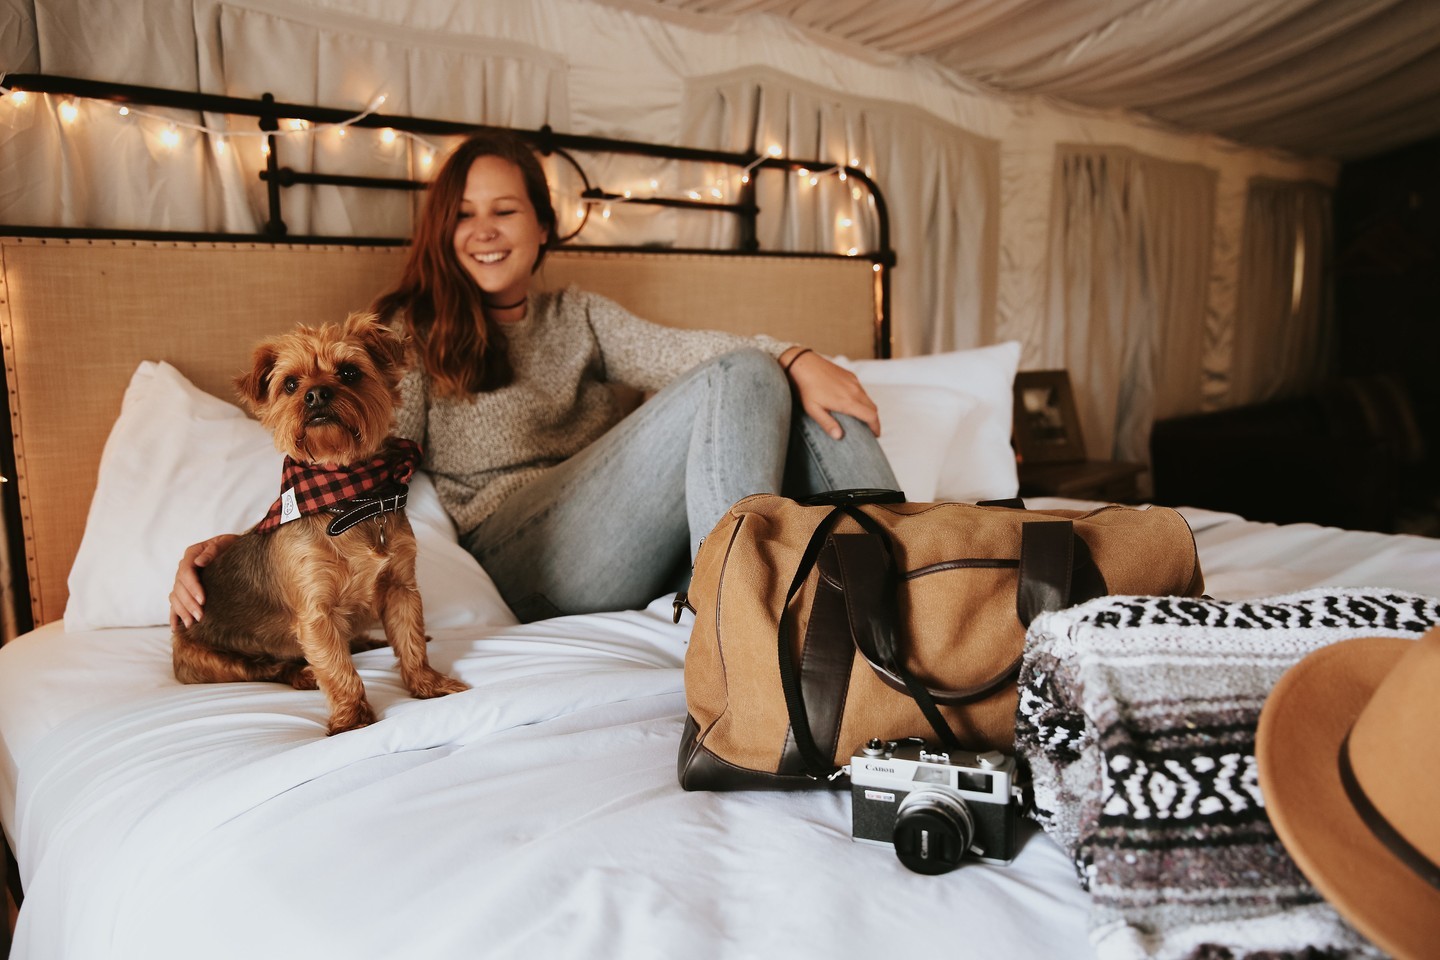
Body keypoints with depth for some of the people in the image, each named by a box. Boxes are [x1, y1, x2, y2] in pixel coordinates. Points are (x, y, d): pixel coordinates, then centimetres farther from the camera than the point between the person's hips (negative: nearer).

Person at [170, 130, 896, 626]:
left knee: (815, 407, -15)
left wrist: (795, 359, -16)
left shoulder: (577, 315, 24)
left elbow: (670, 351, 4)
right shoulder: (412, 333, 12)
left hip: (639, 543, 5)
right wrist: (236, 543, -19)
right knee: (740, 382, -25)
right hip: (528, 555, -5)